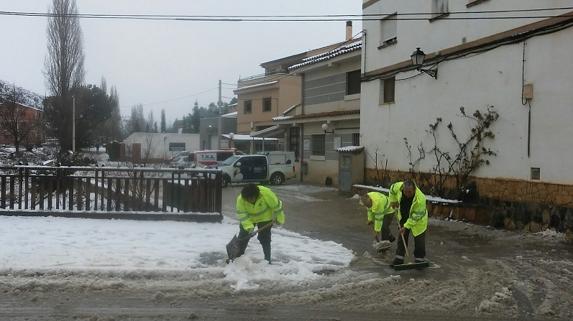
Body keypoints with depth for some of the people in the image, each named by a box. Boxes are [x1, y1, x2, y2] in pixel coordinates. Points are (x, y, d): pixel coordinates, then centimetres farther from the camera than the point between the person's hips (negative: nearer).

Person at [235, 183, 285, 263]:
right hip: (249, 218, 2)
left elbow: (276, 205, -22)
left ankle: (267, 259, 7)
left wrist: (279, 219, -11)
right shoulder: (240, 200, -30)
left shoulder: (266, 193, -35)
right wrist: (249, 227, -37)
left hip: (265, 218, -2)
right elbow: (242, 215, -26)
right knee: (242, 238, 4)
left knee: (264, 239, -4)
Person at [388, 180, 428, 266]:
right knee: (402, 239, 13)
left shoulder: (420, 198, -38)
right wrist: (393, 201, -1)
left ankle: (420, 260, 17)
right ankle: (399, 259, 23)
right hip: (403, 217, 5)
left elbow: (416, 216, -29)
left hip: (418, 220, -5)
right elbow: (392, 189, 0)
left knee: (419, 242, 1)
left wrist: (406, 226, -28)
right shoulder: (399, 186, -27)